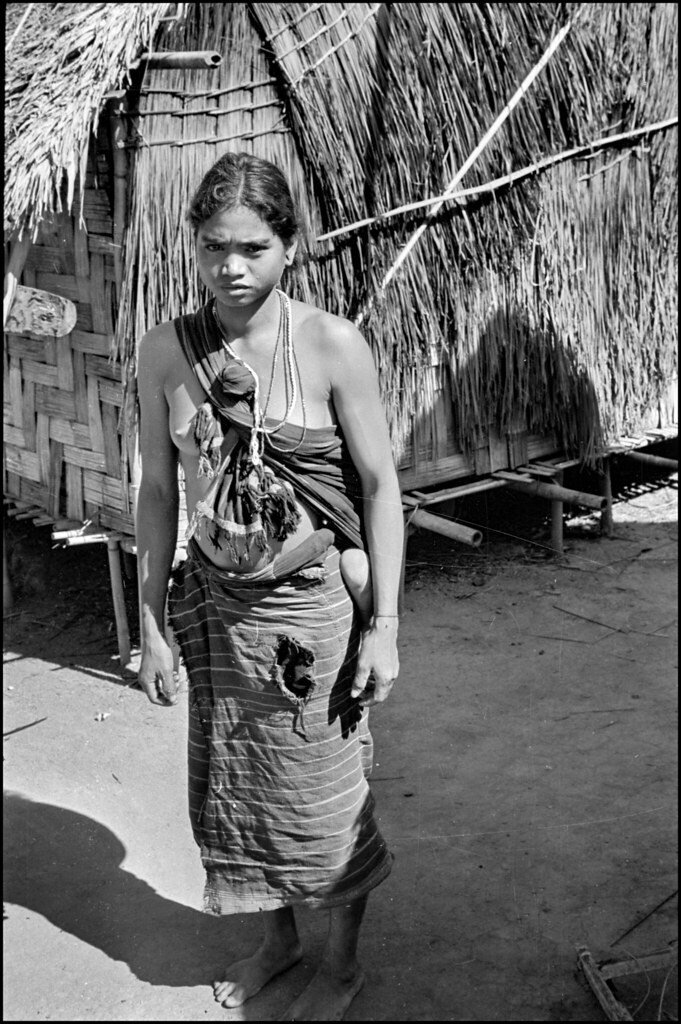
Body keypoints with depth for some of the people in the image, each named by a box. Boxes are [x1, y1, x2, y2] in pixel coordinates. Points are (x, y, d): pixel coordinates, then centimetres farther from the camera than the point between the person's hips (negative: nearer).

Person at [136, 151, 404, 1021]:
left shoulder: (332, 345, -14)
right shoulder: (165, 352, -5)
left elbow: (380, 485, -8)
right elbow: (157, 490, 2)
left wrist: (384, 625, -10)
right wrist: (150, 626, 3)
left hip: (315, 601, -3)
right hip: (215, 604, 4)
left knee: (324, 792, 9)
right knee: (231, 786, 17)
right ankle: (277, 938, 43)